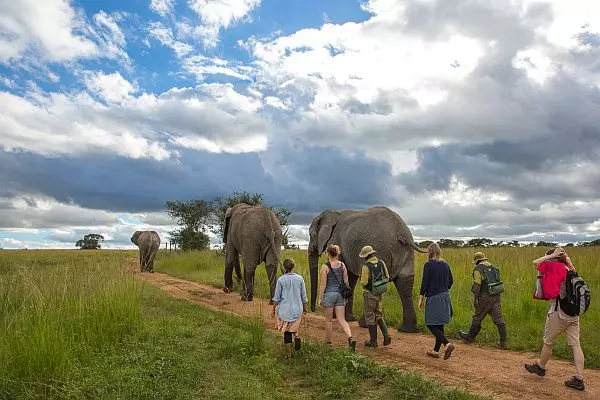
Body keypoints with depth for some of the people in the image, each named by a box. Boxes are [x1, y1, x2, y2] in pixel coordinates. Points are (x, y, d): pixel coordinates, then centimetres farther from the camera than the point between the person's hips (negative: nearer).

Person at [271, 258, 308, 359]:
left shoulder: (281, 280, -10)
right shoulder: (299, 278, -4)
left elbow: (276, 298, -4)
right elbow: (304, 296, 4)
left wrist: (273, 309, 8)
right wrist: (304, 308, 18)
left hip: (285, 309, -2)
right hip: (297, 309, 2)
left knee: (287, 331, 9)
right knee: (294, 327, 23)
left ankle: (288, 353, 12)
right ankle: (296, 336, -6)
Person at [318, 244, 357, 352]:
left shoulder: (325, 266, -11)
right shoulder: (342, 265, 3)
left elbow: (323, 284, -10)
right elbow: (346, 281, 7)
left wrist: (320, 298, -4)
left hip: (329, 293, -4)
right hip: (340, 293, 4)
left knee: (328, 320, 11)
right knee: (342, 320, 6)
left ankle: (328, 342, 24)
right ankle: (351, 338, -15)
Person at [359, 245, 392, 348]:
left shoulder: (366, 266, -19)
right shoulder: (381, 263, 0)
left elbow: (364, 282, -20)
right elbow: (387, 277, 5)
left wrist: (362, 282, 2)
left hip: (370, 294, -6)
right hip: (379, 293, 6)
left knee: (370, 317, 6)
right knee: (378, 315, 20)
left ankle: (373, 341, 13)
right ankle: (386, 335, 6)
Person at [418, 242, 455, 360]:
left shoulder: (428, 265, -12)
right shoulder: (445, 264, 6)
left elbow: (424, 283, -13)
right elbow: (450, 281, 11)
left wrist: (421, 298, -6)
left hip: (433, 297, -7)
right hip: (445, 297, 7)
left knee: (431, 325, 2)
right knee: (439, 325, 13)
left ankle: (447, 344, -14)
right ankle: (436, 350, 21)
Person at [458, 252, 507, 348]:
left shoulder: (478, 269, -9)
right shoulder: (494, 268, 14)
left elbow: (477, 285, -16)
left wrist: (475, 299, -13)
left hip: (484, 297, -6)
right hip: (496, 297, 6)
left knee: (477, 318, 7)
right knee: (498, 318, 3)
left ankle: (470, 337, 23)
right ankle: (503, 341, 1)